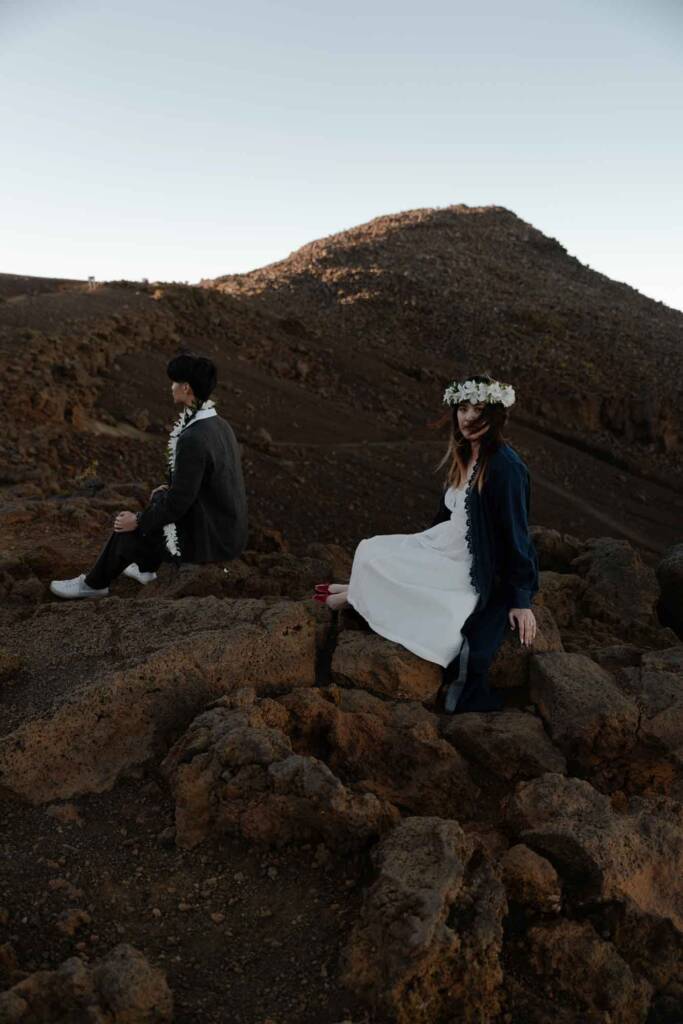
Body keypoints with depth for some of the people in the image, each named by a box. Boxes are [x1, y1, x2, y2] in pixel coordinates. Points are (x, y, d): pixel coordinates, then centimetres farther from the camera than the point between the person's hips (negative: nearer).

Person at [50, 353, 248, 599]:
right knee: (159, 499, 29)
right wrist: (170, 488, 18)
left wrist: (138, 521, -9)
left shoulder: (192, 440, -27)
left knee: (127, 531, 7)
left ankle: (94, 583, 31)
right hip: (227, 525, 8)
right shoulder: (219, 425, 2)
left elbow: (179, 502, -23)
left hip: (209, 538, -8)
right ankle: (146, 567, 45)